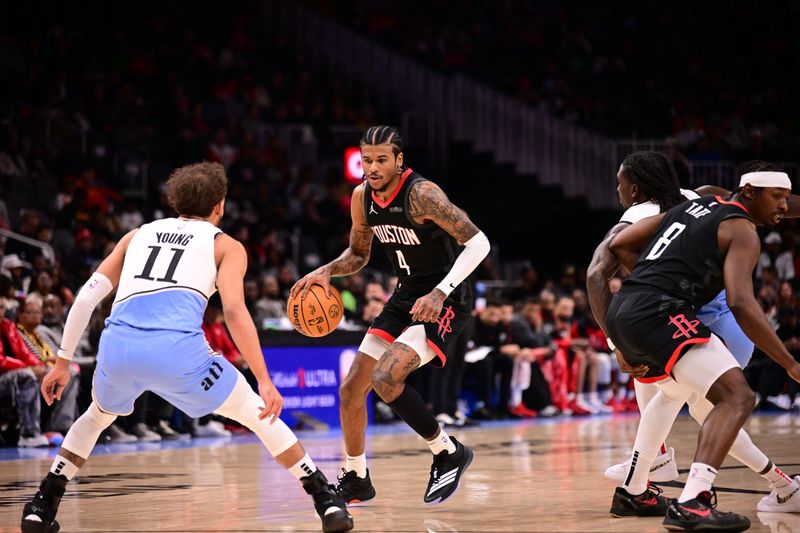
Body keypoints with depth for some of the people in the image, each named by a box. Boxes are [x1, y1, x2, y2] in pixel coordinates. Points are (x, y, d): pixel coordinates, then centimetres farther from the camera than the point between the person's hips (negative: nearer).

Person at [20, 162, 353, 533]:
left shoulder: (138, 235, 30)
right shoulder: (226, 246, 20)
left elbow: (86, 298, 22)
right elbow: (234, 312, 2)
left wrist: (63, 362, 27)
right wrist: (265, 381, -1)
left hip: (117, 345, 3)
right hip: (177, 349, -3)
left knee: (97, 416, 35)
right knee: (259, 415, 17)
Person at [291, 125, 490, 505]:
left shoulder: (421, 193, -23)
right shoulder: (362, 197, 0)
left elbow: (478, 242, -25)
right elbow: (358, 254, 16)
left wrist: (440, 292, -33)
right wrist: (326, 271, -4)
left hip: (446, 300, -8)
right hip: (406, 296, 8)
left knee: (386, 378, -25)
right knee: (351, 388, 6)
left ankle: (449, 453, -6)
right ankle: (356, 479, 26)